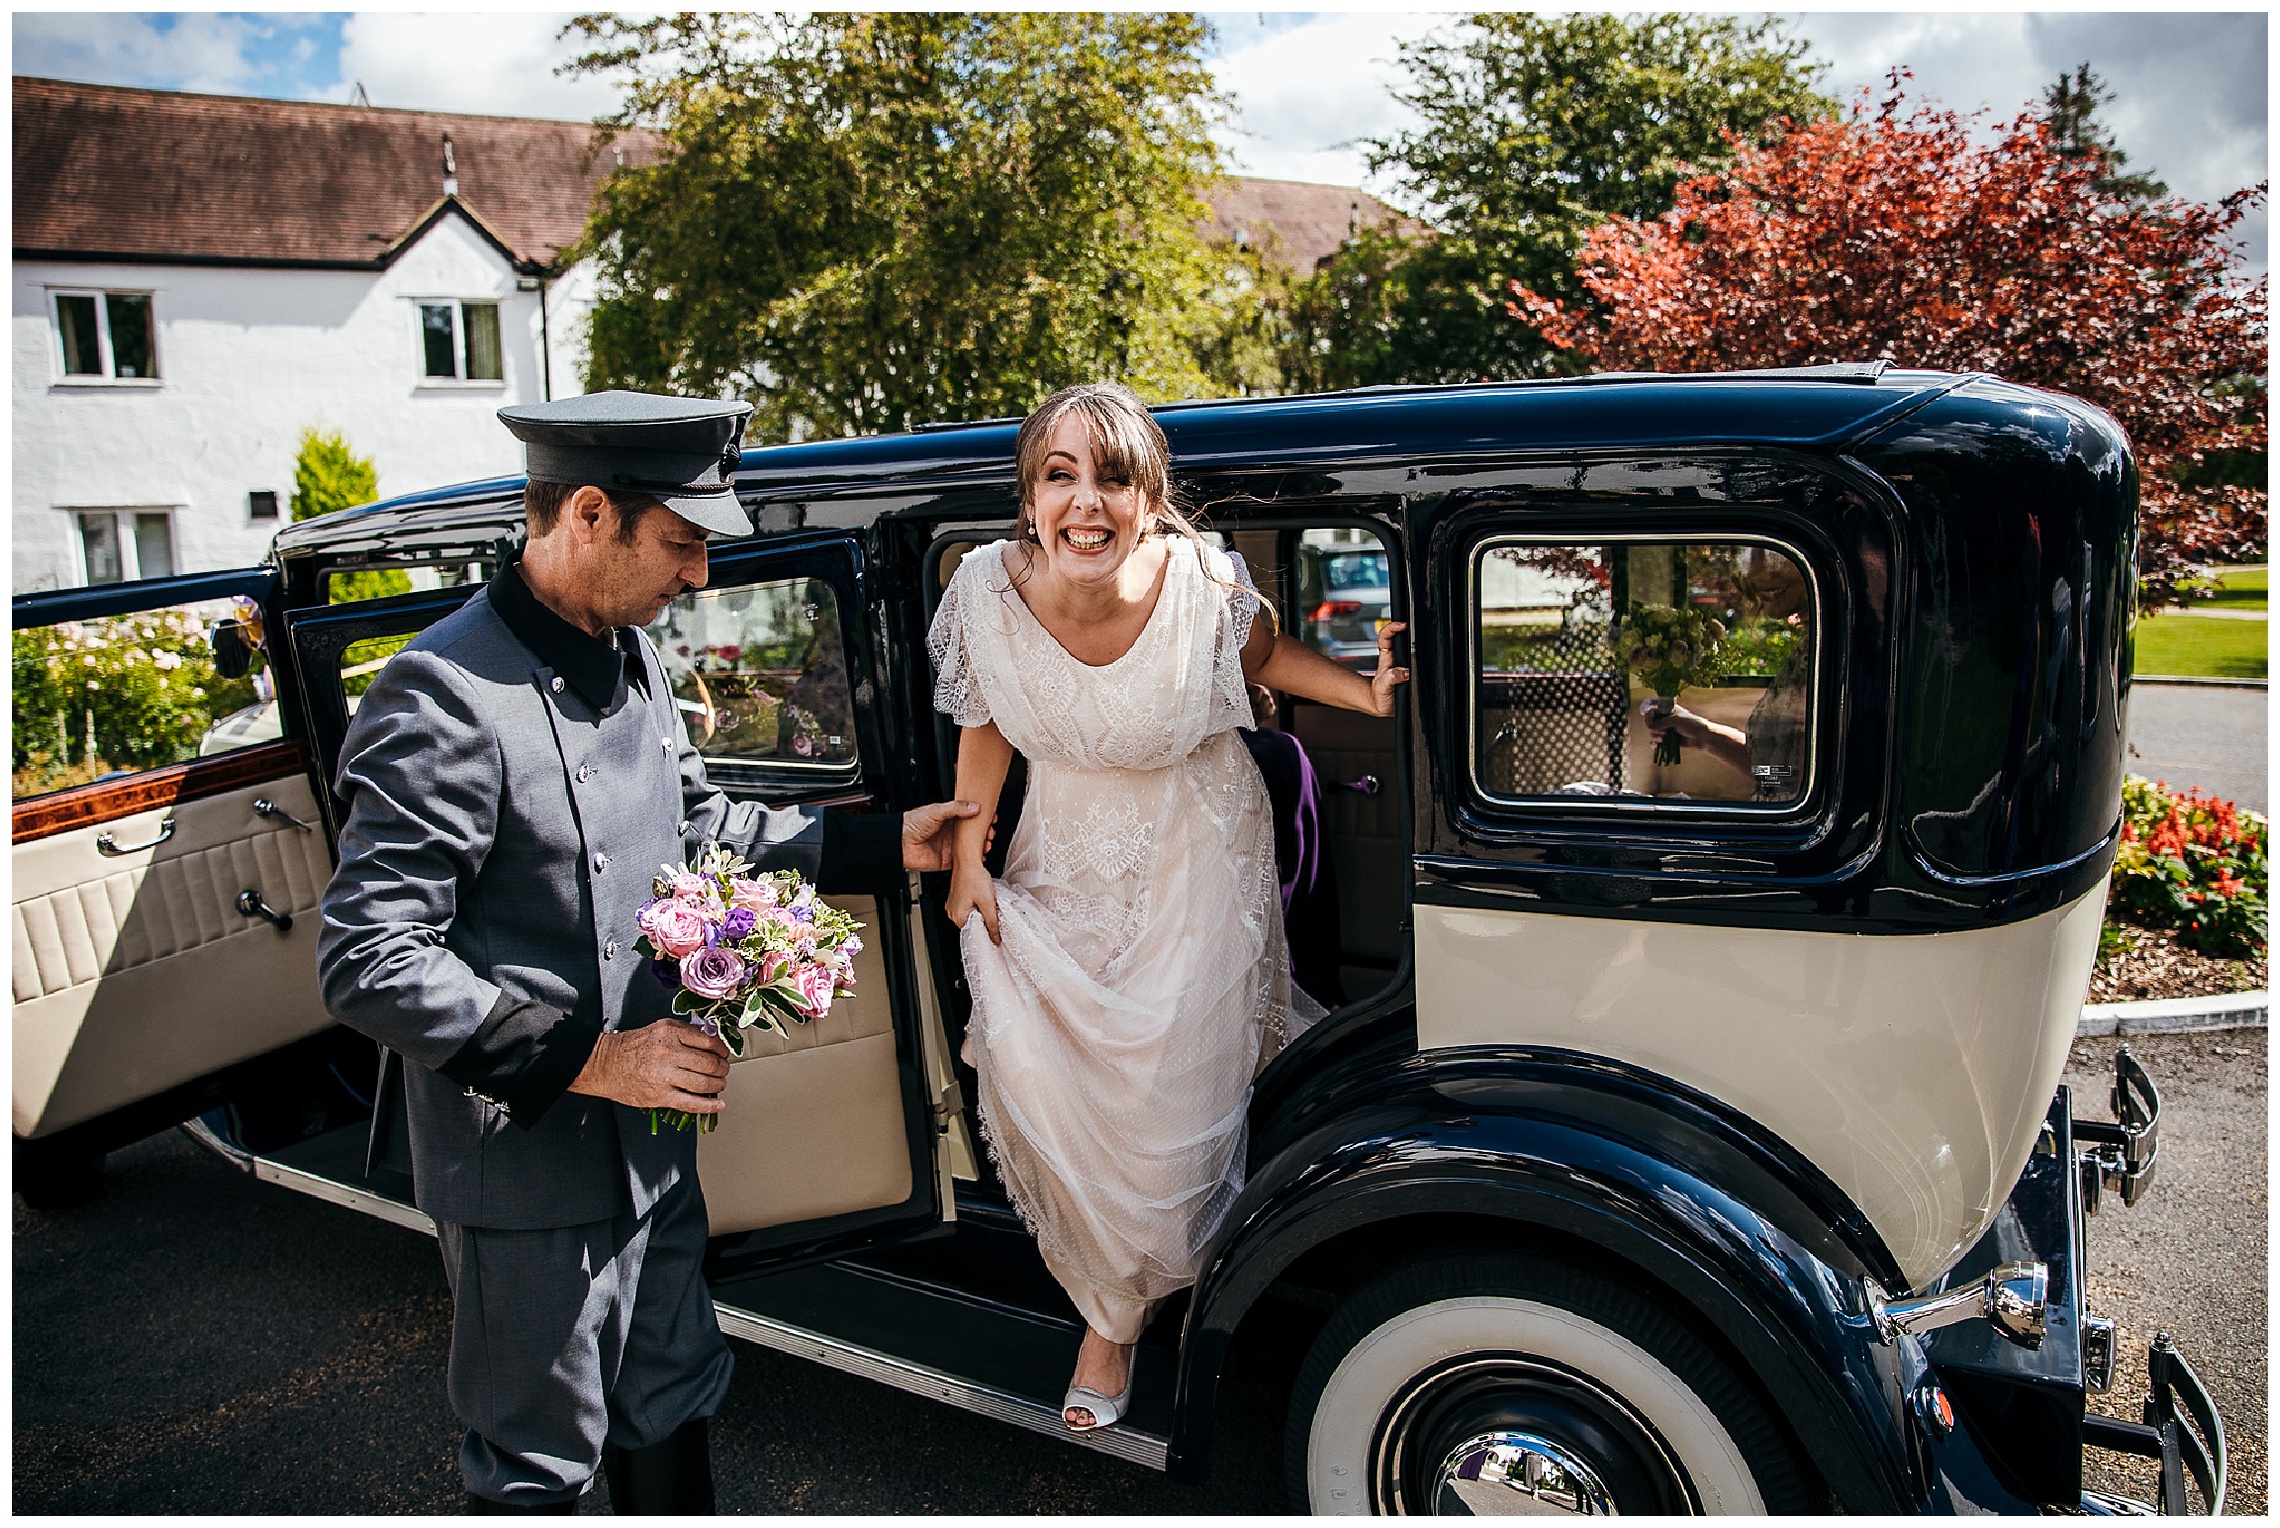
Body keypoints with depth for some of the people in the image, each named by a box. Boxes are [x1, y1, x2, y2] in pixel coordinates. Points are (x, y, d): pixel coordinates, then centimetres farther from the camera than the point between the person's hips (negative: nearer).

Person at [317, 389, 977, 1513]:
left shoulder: (629, 656, 3)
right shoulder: (446, 693, -25)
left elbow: (697, 823, 17)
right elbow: (367, 964, -25)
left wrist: (883, 845, 12)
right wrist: (588, 1060, -25)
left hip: (650, 1139, 8)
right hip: (530, 1172, -8)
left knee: (672, 1408, 25)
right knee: (539, 1464, 15)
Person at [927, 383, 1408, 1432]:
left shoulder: (1206, 587, -27)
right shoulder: (989, 590, -21)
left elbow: (1266, 654, -2)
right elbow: (984, 725, -3)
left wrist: (1371, 694, -16)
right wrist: (967, 859, -2)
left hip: (1196, 861, -2)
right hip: (1065, 862, 2)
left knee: (1172, 1091, 4)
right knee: (1038, 1078, 0)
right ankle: (1110, 1315, 29)